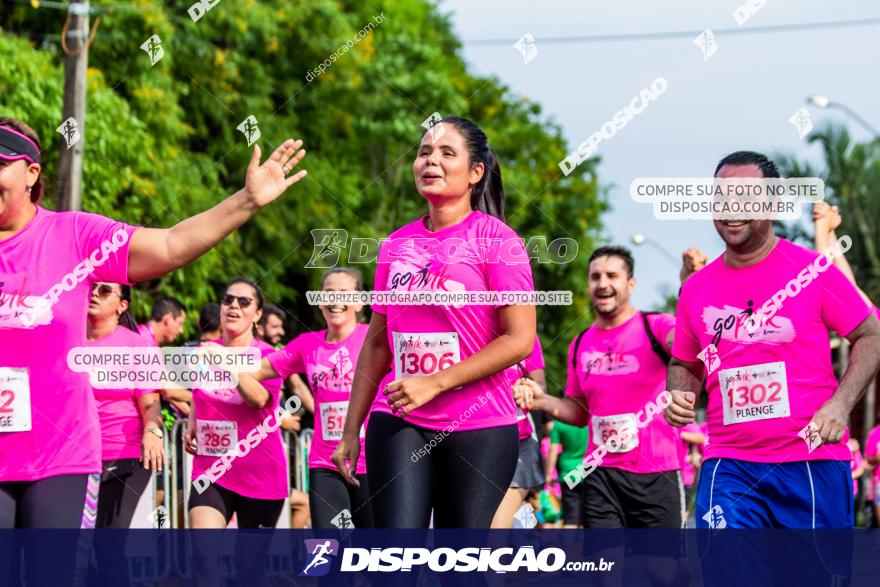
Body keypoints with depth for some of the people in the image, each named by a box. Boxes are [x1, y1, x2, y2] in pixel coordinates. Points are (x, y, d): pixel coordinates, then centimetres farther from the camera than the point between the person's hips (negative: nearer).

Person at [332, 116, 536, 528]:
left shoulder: (496, 239, -4)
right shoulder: (396, 245, 11)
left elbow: (520, 339, -10)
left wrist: (436, 382, -16)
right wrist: (351, 429, 15)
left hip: (479, 427, -3)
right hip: (398, 423, 3)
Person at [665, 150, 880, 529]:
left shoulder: (813, 270, -2)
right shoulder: (696, 288, 9)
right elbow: (685, 364, 22)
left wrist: (840, 404, -11)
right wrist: (679, 396, 0)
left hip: (813, 462, -2)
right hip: (729, 467, 2)